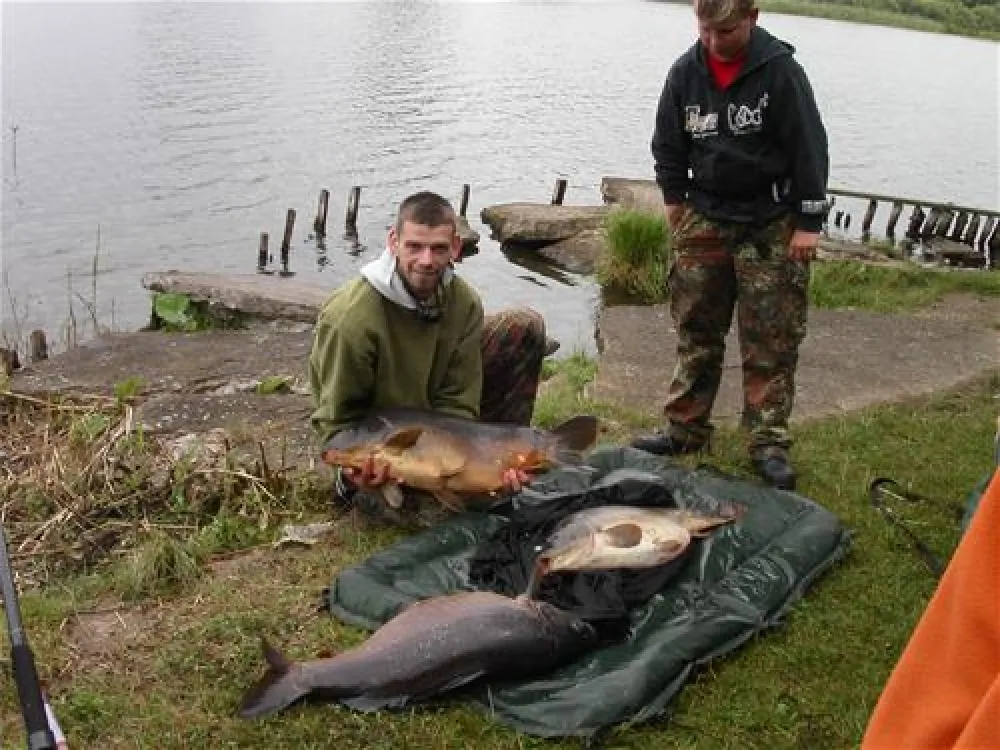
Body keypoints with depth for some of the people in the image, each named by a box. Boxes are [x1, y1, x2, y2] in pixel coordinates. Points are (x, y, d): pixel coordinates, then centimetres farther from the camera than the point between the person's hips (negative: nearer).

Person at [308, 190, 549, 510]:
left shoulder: (464, 302, -18)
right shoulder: (351, 317, -32)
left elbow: (457, 404, -15)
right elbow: (336, 420, -22)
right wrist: (360, 466, -39)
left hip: (431, 409, 5)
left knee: (526, 327, -7)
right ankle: (354, 480, 2)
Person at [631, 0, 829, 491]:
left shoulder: (779, 69, -12)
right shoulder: (686, 71, -1)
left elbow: (809, 146, -10)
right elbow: (667, 142, 11)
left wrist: (809, 222, -11)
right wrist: (674, 199, 12)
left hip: (771, 224, -4)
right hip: (704, 218, 4)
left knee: (771, 340, 0)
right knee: (695, 330, 9)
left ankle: (768, 443, 7)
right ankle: (685, 428, 20)